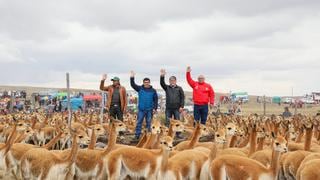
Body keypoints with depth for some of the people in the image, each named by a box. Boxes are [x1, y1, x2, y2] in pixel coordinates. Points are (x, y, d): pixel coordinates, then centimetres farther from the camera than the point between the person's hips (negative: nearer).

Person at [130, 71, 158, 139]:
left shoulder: (153, 90, 4)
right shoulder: (140, 88, 4)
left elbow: (155, 100, 5)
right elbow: (133, 85, -2)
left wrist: (155, 108, -2)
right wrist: (132, 77, -13)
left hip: (149, 110, 0)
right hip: (141, 109, 0)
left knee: (149, 123, 7)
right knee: (139, 122, 0)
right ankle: (137, 135, 3)